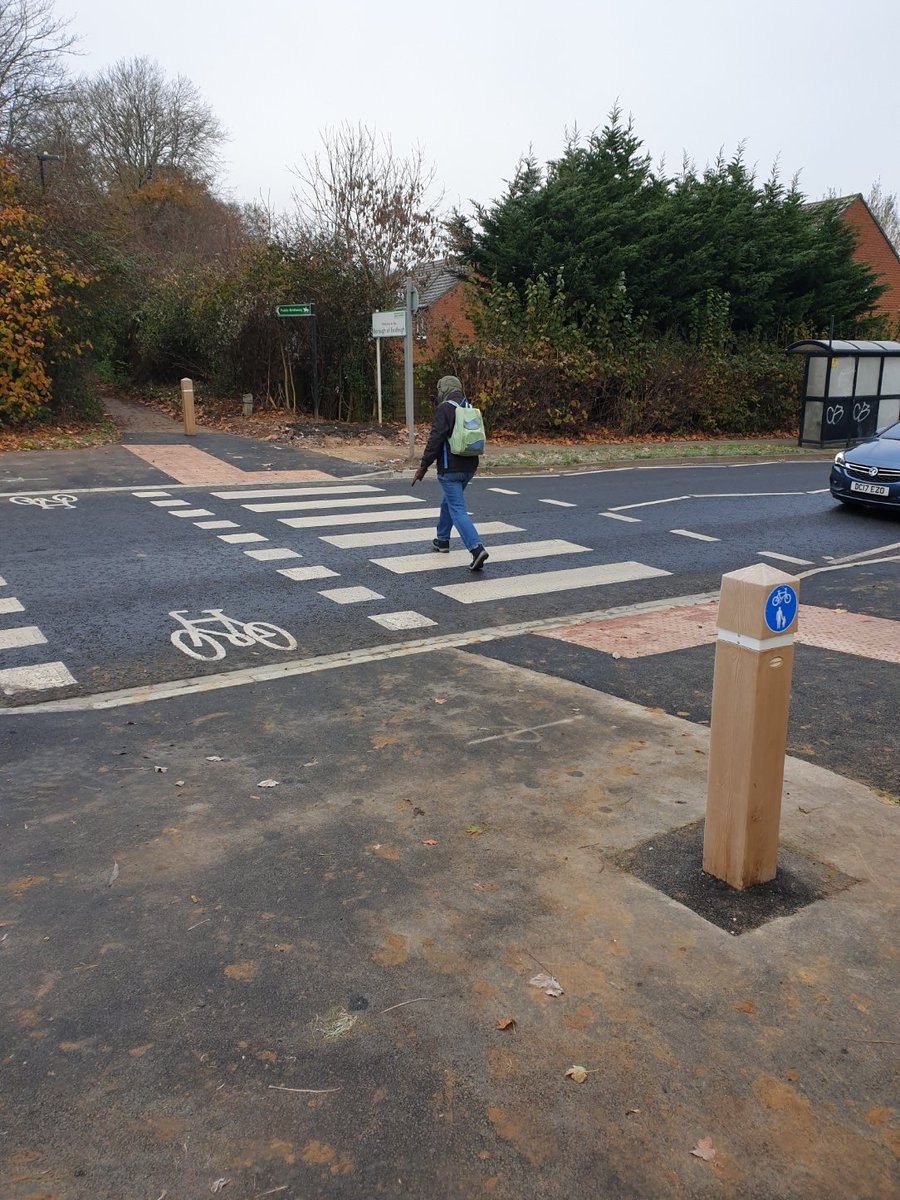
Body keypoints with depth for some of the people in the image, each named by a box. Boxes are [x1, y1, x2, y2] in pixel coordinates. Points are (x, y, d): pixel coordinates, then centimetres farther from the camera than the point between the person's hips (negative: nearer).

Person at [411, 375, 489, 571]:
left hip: (450, 469, -8)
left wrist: (423, 466, -14)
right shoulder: (470, 408, 11)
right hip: (469, 467, 8)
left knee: (458, 510, -8)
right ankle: (442, 540, 38)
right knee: (448, 502, 26)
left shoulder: (445, 408, -12)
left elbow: (435, 439, -17)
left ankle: (477, 549, -22)